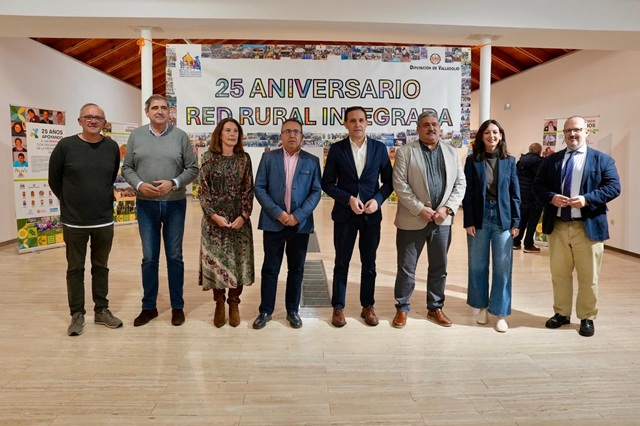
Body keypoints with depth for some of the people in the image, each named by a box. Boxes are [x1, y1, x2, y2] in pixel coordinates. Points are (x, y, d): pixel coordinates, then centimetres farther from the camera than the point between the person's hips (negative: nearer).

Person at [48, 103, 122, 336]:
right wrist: (71, 202, 10)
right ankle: (77, 314, 20)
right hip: (74, 222, -2)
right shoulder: (65, 146, -7)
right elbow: (54, 180, 4)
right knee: (75, 269, 8)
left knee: (101, 267, 13)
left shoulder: (112, 147, -1)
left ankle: (102, 310, 25)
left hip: (104, 221, 2)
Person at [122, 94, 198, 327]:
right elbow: (127, 168, 5)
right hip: (146, 204, 1)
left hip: (175, 203, -1)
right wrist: (139, 185, -14)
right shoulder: (136, 136, 4)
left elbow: (192, 169, -1)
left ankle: (177, 307, 19)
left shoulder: (180, 136, 0)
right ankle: (149, 306, 22)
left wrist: (173, 183, -16)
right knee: (149, 257, 8)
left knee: (174, 257, 7)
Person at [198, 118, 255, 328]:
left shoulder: (244, 158, 4)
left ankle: (234, 304, 18)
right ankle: (219, 304, 20)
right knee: (215, 261, 4)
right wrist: (214, 215, -12)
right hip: (214, 219, -1)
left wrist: (244, 216, -10)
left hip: (239, 218, 1)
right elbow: (202, 190, -2)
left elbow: (248, 190, 1)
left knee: (238, 261, 4)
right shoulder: (208, 157, 1)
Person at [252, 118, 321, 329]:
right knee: (270, 269, 6)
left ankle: (292, 310, 23)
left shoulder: (312, 161, 6)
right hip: (273, 222, -1)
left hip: (300, 223, 1)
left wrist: (297, 216, -12)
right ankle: (265, 310, 19)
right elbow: (259, 188, -2)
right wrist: (277, 213, -13)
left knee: (296, 269, 9)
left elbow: (316, 192, 0)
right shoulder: (268, 157, 4)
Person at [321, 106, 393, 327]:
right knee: (342, 262, 8)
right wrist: (349, 199, -16)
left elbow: (389, 181, 5)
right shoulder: (336, 149, -2)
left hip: (371, 214, 1)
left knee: (369, 263, 11)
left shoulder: (379, 148, 2)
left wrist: (377, 199, -12)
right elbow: (327, 183, -3)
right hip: (344, 213, -1)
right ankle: (338, 307, 20)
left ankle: (368, 306, 25)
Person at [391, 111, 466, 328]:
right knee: (406, 268, 5)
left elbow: (460, 184, 7)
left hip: (442, 220, 4)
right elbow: (400, 184, -9)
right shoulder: (405, 151, 0)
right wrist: (420, 209, -15)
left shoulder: (452, 152, 11)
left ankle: (435, 308, 27)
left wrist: (447, 208, -7)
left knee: (439, 267, 12)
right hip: (412, 220, -3)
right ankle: (402, 308, 20)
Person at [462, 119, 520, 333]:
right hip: (479, 218, 0)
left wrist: (516, 222, 0)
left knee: (502, 268, 3)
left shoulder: (509, 161, 5)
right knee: (478, 266, 8)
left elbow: (515, 193, 5)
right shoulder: (473, 160, 1)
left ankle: (500, 313, 13)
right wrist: (469, 221, -8)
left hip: (502, 218, 1)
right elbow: (468, 193, -2)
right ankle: (482, 307, 24)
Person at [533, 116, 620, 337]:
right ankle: (561, 313, 26)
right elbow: (538, 185, 7)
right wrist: (551, 197, -14)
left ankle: (587, 318, 22)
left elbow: (613, 187, -5)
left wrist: (587, 199, -19)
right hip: (557, 226, 3)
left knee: (588, 277, 6)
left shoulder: (602, 159, 3)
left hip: (588, 227, -2)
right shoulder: (551, 160, 11)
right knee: (559, 273, 11)